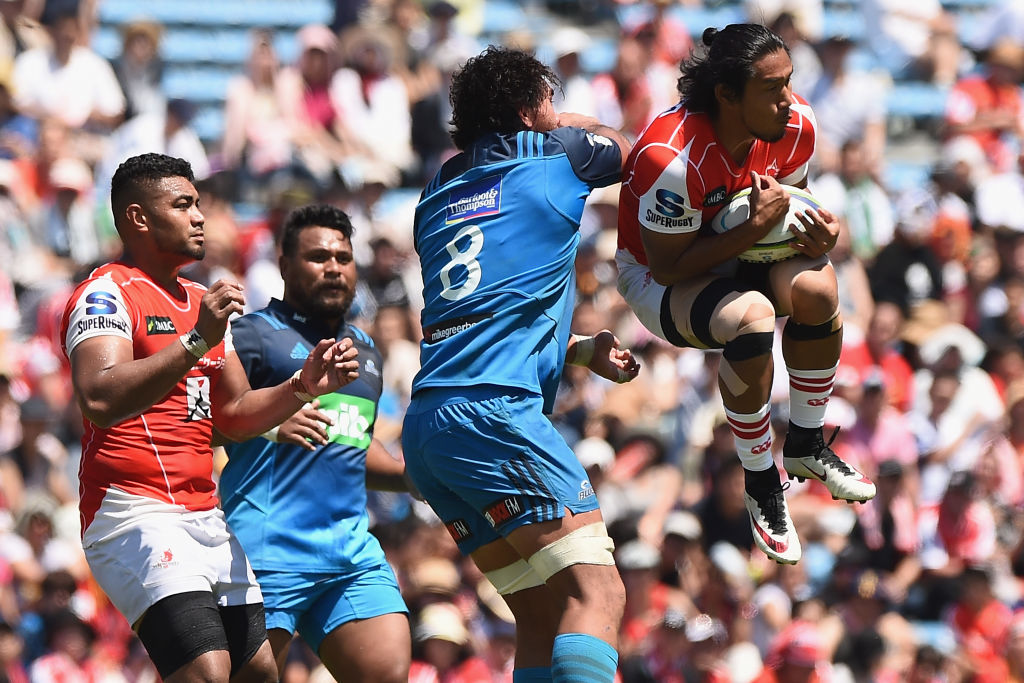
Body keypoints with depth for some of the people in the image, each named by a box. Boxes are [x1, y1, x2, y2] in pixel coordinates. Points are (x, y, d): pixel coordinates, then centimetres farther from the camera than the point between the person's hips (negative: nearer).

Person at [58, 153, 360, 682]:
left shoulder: (204, 303, 21)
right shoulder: (107, 293, -8)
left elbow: (234, 415, 24)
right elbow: (101, 400, -25)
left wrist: (302, 387, 6)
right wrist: (195, 342, -30)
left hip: (205, 520, 10)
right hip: (136, 516, -9)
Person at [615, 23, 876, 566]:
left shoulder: (794, 127, -15)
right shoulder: (671, 159, -36)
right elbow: (669, 266, -27)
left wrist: (819, 229, -16)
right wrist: (756, 226, -36)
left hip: (738, 254, 6)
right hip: (655, 277, -6)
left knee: (815, 287, -27)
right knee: (749, 318, -37)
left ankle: (806, 445, -3)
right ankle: (761, 486, -17)